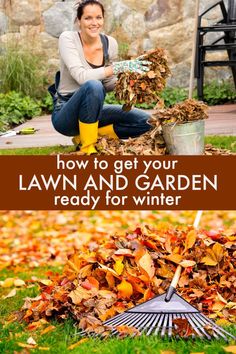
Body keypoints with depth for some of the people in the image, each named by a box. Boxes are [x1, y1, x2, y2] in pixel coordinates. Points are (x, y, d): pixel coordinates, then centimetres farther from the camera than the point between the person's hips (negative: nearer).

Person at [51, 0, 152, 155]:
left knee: (145, 121, -9)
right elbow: (81, 77, -27)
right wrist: (119, 67, -29)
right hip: (65, 115, -5)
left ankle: (89, 135, 0)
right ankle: (88, 149, -21)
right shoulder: (68, 38, -13)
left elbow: (108, 85, 7)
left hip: (93, 110, 6)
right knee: (93, 86, -36)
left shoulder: (110, 43, 0)